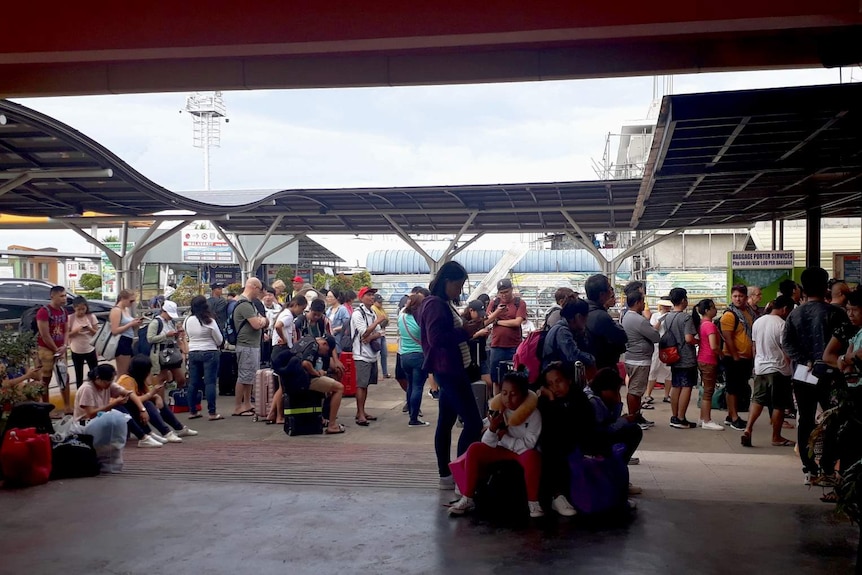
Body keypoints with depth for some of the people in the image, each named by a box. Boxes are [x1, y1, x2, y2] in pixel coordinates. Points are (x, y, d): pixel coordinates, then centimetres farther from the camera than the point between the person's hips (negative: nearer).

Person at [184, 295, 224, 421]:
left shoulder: (187, 321, 0)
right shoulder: (209, 321, -12)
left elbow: (188, 336, 13)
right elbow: (220, 340, -5)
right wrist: (216, 346, 16)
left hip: (193, 353, 5)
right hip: (210, 353, -5)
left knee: (193, 383, 11)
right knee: (210, 382, -4)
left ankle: (192, 411, 17)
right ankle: (212, 413, -5)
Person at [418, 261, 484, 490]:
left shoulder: (444, 304, 16)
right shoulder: (435, 304, -15)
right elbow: (435, 338, -23)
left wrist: (466, 329, 4)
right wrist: (466, 332, -19)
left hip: (452, 369, 11)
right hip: (448, 370, -11)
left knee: (446, 422, 12)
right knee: (473, 423, -11)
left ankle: (446, 475, 18)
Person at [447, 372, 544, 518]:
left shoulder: (533, 413, -18)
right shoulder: (498, 411, -7)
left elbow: (529, 444, -21)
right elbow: (488, 444, -9)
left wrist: (504, 438, -17)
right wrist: (492, 428, -29)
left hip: (524, 451, -4)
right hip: (503, 450, 4)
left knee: (532, 456, -38)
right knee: (475, 449, -16)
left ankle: (533, 502, -22)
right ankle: (467, 499, -10)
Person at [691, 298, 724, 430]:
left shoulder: (701, 324, 9)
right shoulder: (710, 325, -19)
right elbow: (714, 346, -24)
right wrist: (723, 354, -9)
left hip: (702, 360, 9)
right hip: (709, 361, -9)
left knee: (706, 391, 16)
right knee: (709, 391, -2)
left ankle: (702, 419, 22)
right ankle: (707, 421, 2)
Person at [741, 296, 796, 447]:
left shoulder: (757, 322, 5)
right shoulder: (782, 325, -15)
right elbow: (787, 351, -13)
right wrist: (789, 367, -2)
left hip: (760, 368, 6)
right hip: (778, 369, -6)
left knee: (758, 400, 12)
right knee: (779, 405, 5)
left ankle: (748, 429, -3)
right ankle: (776, 437, 15)